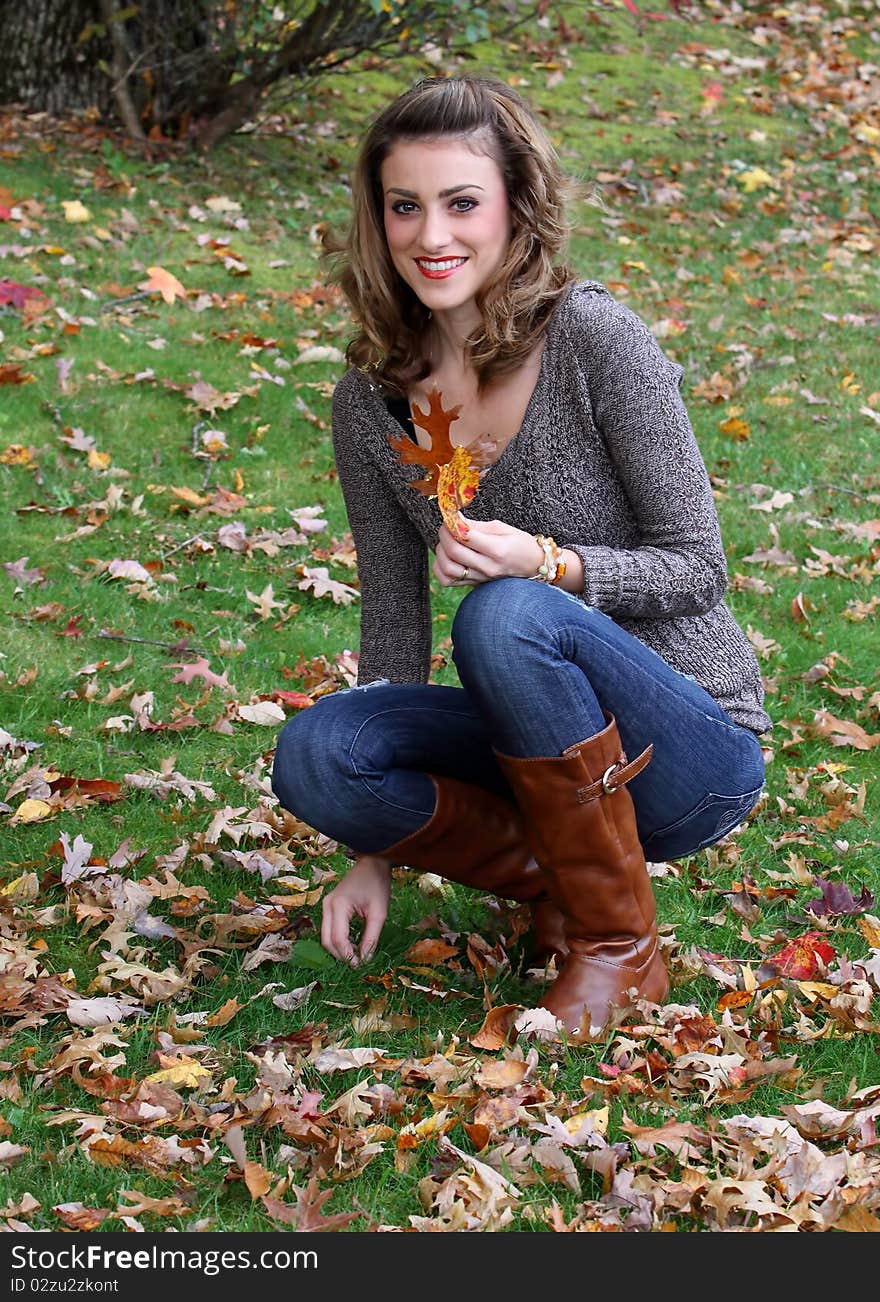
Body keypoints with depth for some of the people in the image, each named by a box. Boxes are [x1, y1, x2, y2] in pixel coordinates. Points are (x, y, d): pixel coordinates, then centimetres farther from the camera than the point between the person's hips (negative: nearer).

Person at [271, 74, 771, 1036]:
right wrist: (374, 851, 0)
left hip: (695, 752, -4)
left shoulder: (596, 340, -16)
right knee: (313, 755, -21)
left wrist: (544, 562, -30)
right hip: (544, 747, 5)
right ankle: (561, 879, 2)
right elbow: (394, 623, 5)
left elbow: (696, 568, -12)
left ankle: (621, 941, -14)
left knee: (506, 616, -33)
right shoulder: (372, 400, -1)